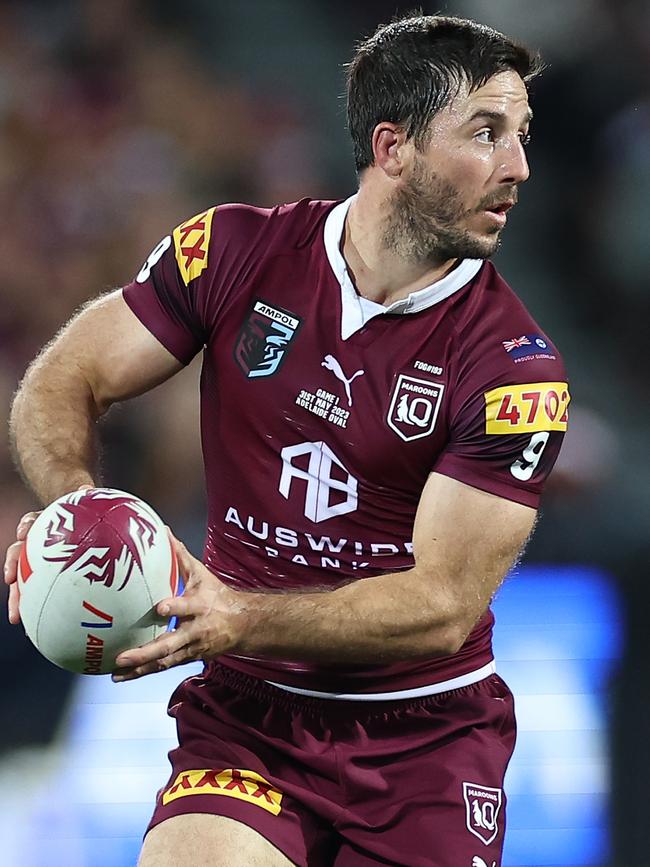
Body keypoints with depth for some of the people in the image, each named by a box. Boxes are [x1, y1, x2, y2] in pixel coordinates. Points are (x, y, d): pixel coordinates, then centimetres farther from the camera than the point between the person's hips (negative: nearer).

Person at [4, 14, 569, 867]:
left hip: (428, 739, 0)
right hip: (247, 716, 0)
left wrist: (245, 622, -27)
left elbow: (442, 606, -15)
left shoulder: (515, 367, -11)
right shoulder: (238, 252, -3)